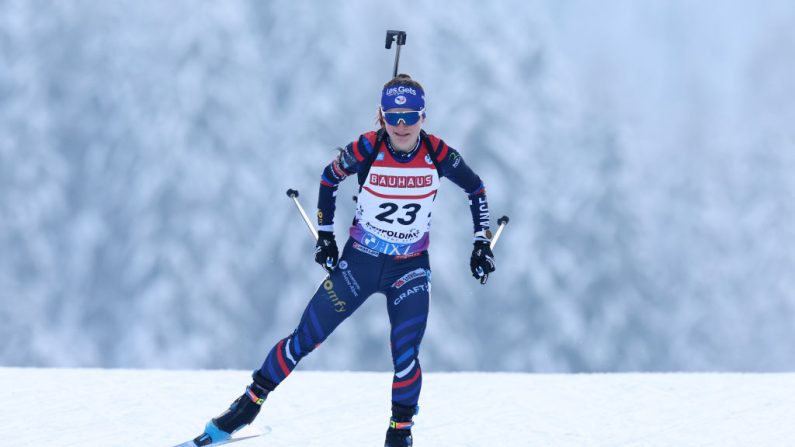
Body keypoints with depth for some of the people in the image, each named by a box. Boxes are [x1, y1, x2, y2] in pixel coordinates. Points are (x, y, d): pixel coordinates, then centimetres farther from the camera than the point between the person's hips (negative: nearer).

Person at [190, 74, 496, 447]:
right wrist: (324, 234, 4)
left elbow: (476, 189, 3)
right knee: (305, 338, 1)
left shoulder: (437, 154, -16)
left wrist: (482, 243, 1)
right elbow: (329, 177, 2)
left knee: (405, 356, -13)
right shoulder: (366, 149, -18)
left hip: (410, 269, 0)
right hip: (358, 261, 0)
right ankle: (249, 404, 16)